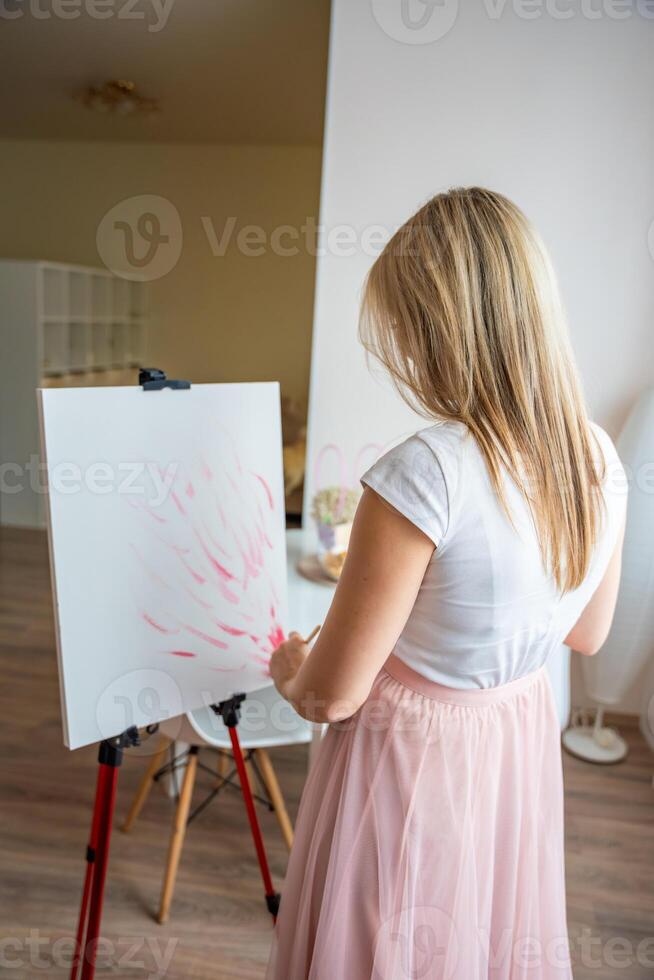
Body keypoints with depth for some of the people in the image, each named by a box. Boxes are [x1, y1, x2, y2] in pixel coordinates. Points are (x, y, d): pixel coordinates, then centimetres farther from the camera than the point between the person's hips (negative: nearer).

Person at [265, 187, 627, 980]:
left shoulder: (422, 474, -31)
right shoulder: (599, 457, -10)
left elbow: (331, 696, -21)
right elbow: (587, 635, 5)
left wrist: (287, 668, 0)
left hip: (409, 753, -6)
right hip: (520, 742, 6)